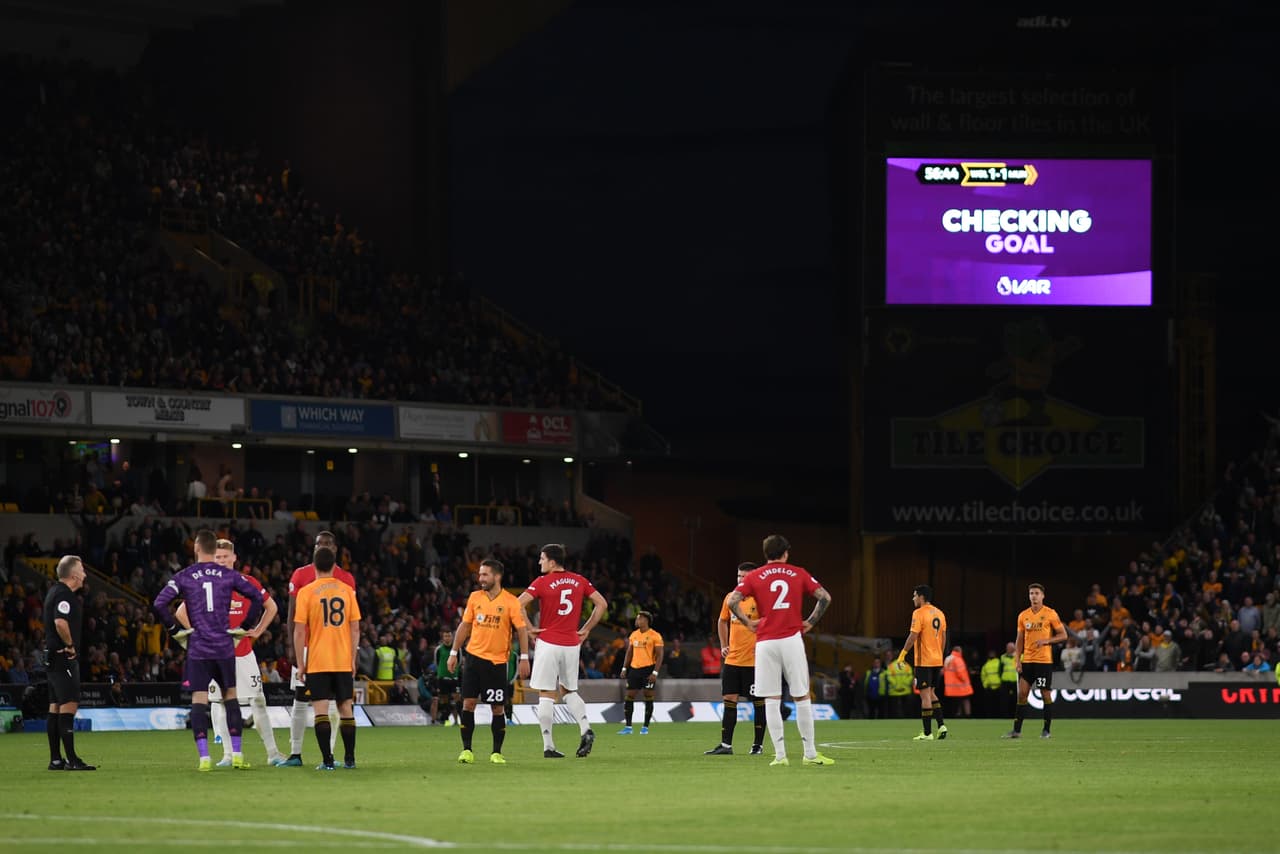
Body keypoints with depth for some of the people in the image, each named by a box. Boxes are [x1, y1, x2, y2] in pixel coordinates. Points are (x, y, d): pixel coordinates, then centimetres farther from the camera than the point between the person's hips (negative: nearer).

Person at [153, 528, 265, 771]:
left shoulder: (184, 577, -1)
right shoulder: (229, 576, 3)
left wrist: (174, 629, 2)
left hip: (198, 648, -2)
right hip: (225, 647, 2)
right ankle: (237, 755, 8)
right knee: (230, 697, 12)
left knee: (199, 700, -1)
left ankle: (204, 757, -9)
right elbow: (257, 597, 4)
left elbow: (160, 603, -9)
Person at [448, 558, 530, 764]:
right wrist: (454, 653, 12)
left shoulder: (510, 602, -5)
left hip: (497, 662, -3)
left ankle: (497, 753, 10)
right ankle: (466, 750, 2)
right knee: (468, 703, -3)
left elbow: (522, 629, -4)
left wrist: (524, 658, -10)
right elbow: (464, 626, 13)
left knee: (498, 708, 0)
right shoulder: (474, 598, 6)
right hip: (474, 657, 3)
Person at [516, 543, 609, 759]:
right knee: (570, 691, 19)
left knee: (546, 696, 0)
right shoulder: (579, 581, 6)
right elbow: (602, 604, 9)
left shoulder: (543, 582, -7)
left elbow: (519, 604, -16)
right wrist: (586, 629, 12)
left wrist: (530, 628, -6)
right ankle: (585, 730, -3)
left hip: (548, 643, -4)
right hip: (572, 644, 4)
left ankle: (548, 746, -2)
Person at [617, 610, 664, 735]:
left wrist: (655, 673, -17)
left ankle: (645, 727, 6)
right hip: (634, 669, 6)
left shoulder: (654, 636, -6)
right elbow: (629, 653, 19)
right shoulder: (634, 635, 12)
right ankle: (628, 727, 4)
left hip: (648, 669, -6)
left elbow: (659, 656, -9)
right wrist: (624, 669, 11)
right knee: (629, 697, 0)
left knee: (648, 697, -1)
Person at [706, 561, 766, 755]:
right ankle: (726, 745, 5)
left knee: (758, 702, 2)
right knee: (729, 700, 3)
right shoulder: (730, 598, 9)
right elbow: (722, 621, 24)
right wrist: (723, 645, 15)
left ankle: (758, 744, 10)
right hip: (732, 659, 6)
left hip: (754, 661, -6)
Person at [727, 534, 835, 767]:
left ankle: (780, 755, -3)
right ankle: (810, 753, 7)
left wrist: (748, 622, 4)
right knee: (802, 697, 6)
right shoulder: (798, 574, 7)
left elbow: (733, 601, -7)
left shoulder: (754, 577, 5)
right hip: (792, 640, 0)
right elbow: (825, 597, 2)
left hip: (765, 642, 0)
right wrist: (810, 622, 9)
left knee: (771, 700, 2)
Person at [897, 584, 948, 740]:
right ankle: (941, 725, 8)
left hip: (924, 661, -7)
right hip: (937, 660, 7)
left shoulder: (919, 613, -11)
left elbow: (913, 636, -17)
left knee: (925, 695, -4)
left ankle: (927, 733, -4)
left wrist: (903, 653, -9)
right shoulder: (939, 613, 11)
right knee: (931, 694, 18)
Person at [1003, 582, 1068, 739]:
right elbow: (1019, 639, 14)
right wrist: (1017, 659, 4)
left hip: (1044, 661, -4)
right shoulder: (1023, 616, 10)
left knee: (1046, 694, -2)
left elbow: (1063, 635, -1)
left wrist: (1046, 641, -16)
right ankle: (1016, 730, 3)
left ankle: (1046, 730, 6)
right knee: (1022, 694, 0)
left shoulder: (1050, 614, -3)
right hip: (1027, 660, 4)